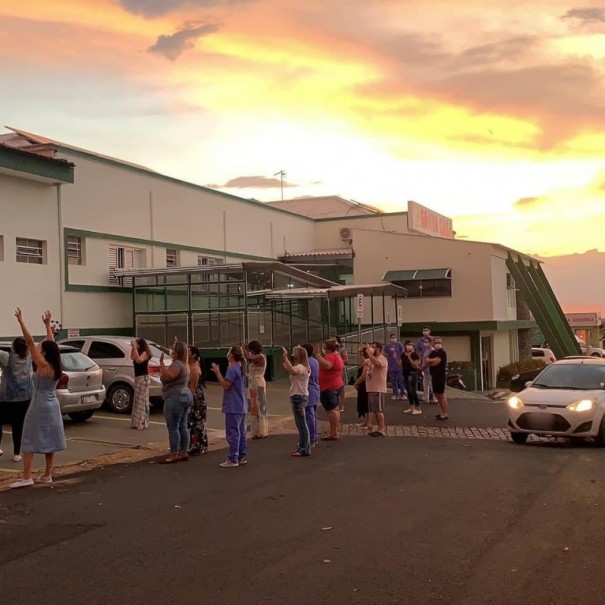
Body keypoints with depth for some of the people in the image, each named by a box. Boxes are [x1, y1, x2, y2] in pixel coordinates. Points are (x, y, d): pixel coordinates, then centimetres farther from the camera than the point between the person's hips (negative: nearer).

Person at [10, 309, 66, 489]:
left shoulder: (42, 365, -16)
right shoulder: (55, 366, 3)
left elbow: (30, 341, -18)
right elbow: (51, 343, 15)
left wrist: (21, 322, -16)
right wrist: (47, 324, 23)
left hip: (39, 407, -8)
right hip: (52, 406, 8)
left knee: (30, 441, -4)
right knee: (49, 441, 11)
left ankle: (26, 477, -7)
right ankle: (47, 475, 16)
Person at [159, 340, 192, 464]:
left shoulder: (177, 364, -16)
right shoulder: (184, 364, 16)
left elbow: (167, 376, -28)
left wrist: (161, 362, -23)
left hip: (175, 398, -11)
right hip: (185, 396, 11)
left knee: (173, 428, -7)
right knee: (182, 427, 12)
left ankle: (173, 456, -5)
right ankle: (184, 453, 14)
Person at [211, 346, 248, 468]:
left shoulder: (232, 369, -16)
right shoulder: (239, 368, 14)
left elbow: (226, 385, -20)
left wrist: (217, 372, -16)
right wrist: (218, 373, 16)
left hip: (233, 407, -10)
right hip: (241, 407, 10)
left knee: (232, 433, -6)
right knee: (241, 432, 13)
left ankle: (233, 459, -4)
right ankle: (242, 457, 18)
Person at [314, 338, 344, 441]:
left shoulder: (330, 357, -19)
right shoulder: (337, 356, 16)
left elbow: (327, 365, -39)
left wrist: (317, 354, -37)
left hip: (329, 387, -11)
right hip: (337, 385, 11)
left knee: (331, 410, -10)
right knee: (335, 409, 15)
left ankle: (333, 434, -11)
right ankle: (335, 431, 22)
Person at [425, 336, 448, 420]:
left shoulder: (442, 352, -12)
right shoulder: (433, 352, 14)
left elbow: (436, 362, -22)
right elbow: (426, 361, 6)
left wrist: (429, 361, -5)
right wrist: (432, 361, -12)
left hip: (440, 376, -9)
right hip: (434, 376, 9)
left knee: (441, 395, -6)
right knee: (437, 394, 13)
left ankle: (445, 414, -2)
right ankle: (442, 412, 22)